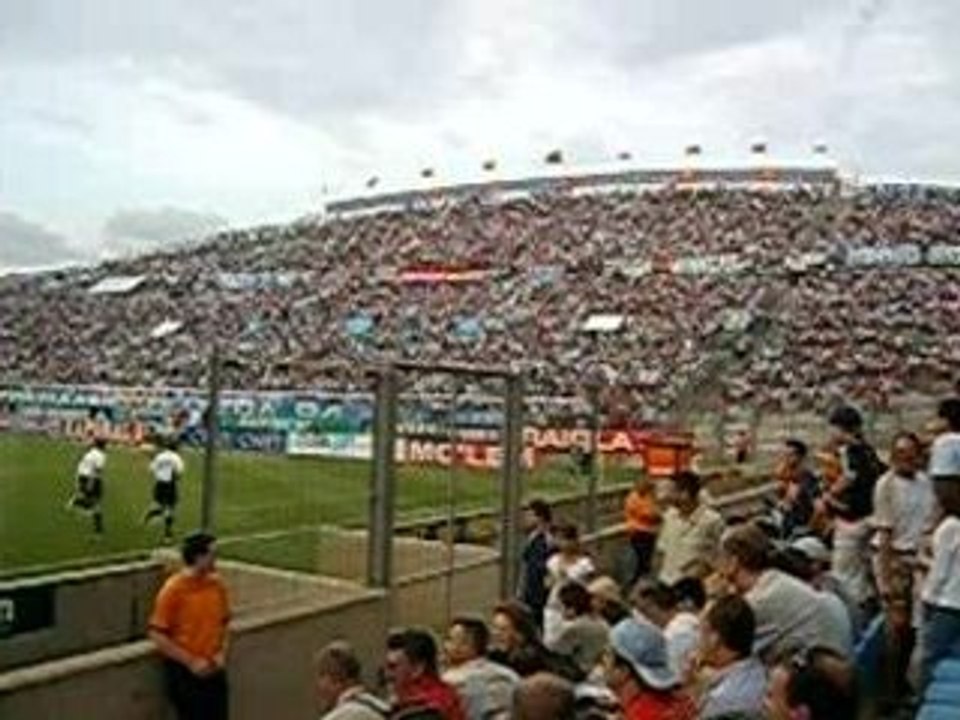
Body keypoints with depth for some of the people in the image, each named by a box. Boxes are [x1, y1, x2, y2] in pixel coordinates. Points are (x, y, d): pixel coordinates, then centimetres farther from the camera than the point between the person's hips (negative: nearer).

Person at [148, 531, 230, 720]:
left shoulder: (216, 584, 1)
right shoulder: (173, 589, -17)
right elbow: (157, 635, -16)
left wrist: (222, 653, -3)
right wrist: (191, 661, -17)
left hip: (213, 670, 6)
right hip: (184, 672, -6)